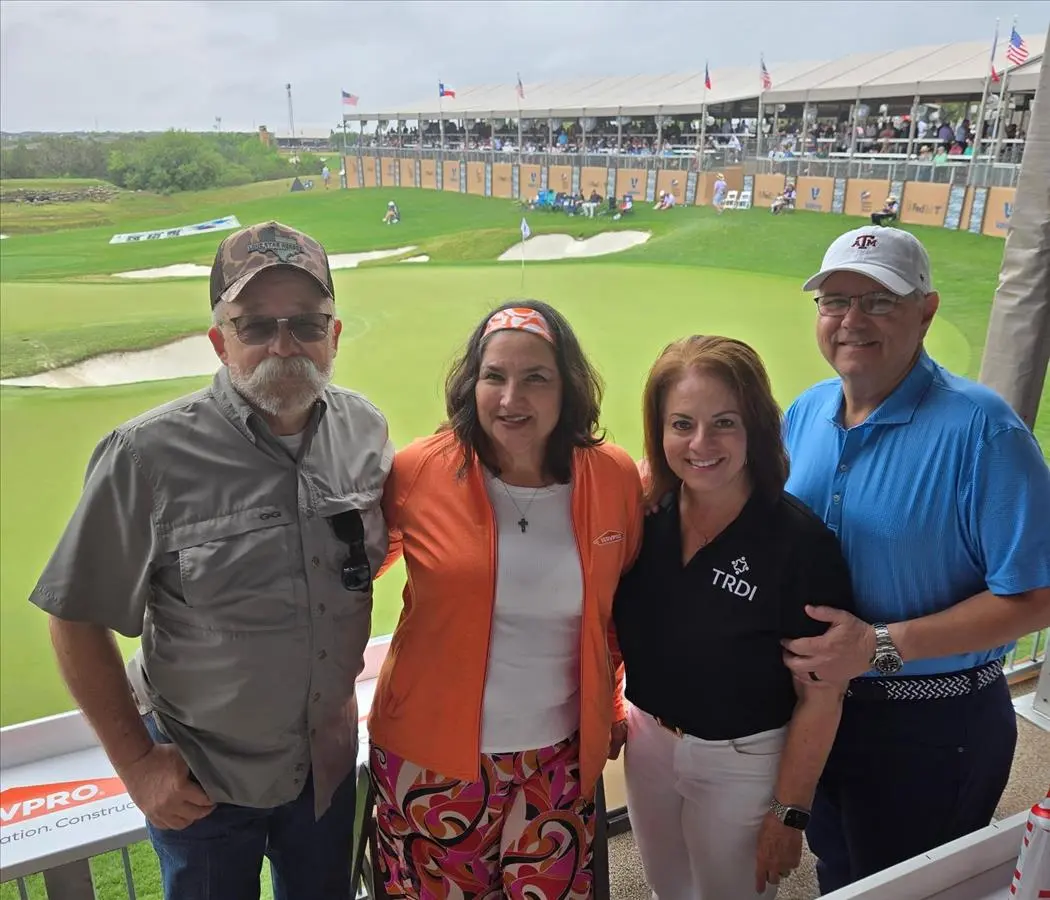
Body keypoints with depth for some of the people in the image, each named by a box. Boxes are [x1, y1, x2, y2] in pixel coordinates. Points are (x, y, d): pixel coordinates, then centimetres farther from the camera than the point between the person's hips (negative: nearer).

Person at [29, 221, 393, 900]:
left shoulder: (364, 428, -10)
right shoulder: (149, 456, -23)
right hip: (197, 776, -3)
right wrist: (136, 762, -9)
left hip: (330, 759, 4)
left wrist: (351, 654, 5)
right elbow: (77, 618, -13)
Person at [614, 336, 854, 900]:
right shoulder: (646, 515, -11)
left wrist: (789, 812, -12)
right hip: (648, 741, 5)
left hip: (743, 762, -4)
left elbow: (820, 698, -17)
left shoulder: (800, 542, -24)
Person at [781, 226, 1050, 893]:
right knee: (836, 875, 28)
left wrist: (883, 645, -27)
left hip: (932, 730, -5)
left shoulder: (981, 428, -21)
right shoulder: (805, 413, -2)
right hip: (816, 704, 5)